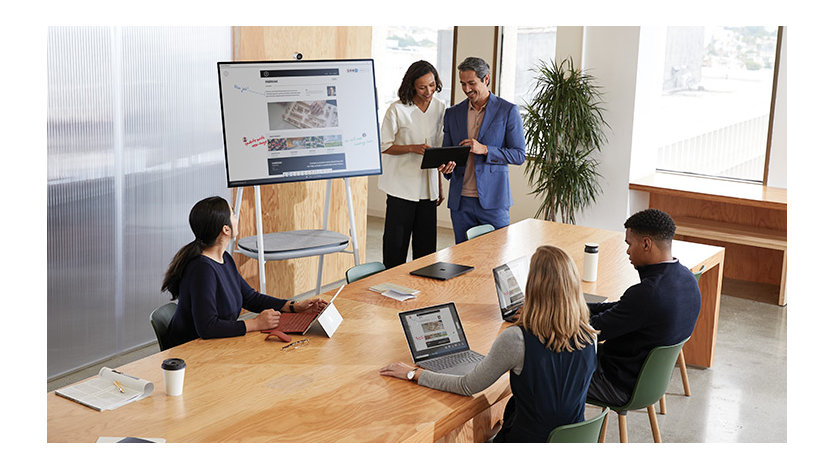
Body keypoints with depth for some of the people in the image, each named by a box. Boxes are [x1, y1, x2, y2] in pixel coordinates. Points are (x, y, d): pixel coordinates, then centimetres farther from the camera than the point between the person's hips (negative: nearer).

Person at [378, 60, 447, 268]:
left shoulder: (440, 108, 7)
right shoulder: (397, 109, -8)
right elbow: (384, 146, -4)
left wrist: (440, 185, 14)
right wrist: (413, 148, -19)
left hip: (428, 187, 4)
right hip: (401, 186, -4)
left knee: (426, 245, 7)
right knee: (396, 242, -1)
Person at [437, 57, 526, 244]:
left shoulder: (508, 111, -1)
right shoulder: (453, 114, 11)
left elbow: (519, 155, -4)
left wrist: (484, 150, -17)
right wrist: (446, 167, -9)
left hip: (493, 200, -3)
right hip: (460, 201, 4)